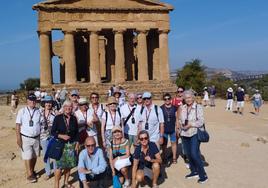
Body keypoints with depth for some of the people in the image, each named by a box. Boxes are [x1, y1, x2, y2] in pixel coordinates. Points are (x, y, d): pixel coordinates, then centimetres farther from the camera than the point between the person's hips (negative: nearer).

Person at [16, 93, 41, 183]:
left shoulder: (38, 111, -2)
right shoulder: (22, 111, -8)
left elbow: (41, 124, 4)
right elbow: (18, 125, -7)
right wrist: (18, 138, -11)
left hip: (36, 138, 3)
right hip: (25, 138, -3)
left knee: (35, 155, 15)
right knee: (27, 156, 3)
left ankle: (32, 171, 34)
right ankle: (29, 174, 17)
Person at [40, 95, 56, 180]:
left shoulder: (55, 113, -6)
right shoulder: (40, 113, 1)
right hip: (44, 137, 2)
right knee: (46, 155, 12)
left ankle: (56, 171, 25)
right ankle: (47, 172, 26)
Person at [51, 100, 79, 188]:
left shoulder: (74, 118, 2)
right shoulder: (58, 118, -5)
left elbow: (76, 132, 8)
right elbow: (53, 132, -3)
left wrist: (77, 144, 3)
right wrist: (61, 136, -17)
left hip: (72, 145, 3)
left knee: (68, 164, 9)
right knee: (59, 165, -4)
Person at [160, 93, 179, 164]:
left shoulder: (174, 108, 1)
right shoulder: (161, 108, -2)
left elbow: (176, 118, 5)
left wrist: (177, 127, 1)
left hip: (173, 129, 1)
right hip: (164, 129, 0)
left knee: (174, 142, 7)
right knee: (164, 143, 10)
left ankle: (174, 157, 21)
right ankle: (163, 157, 25)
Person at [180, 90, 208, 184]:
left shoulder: (198, 107, -9)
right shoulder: (183, 108, 6)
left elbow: (201, 122, -12)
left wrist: (190, 124, -18)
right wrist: (182, 125, -3)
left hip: (194, 134, -5)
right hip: (185, 134, 6)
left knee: (194, 154, -12)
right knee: (188, 154, 11)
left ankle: (203, 175, 2)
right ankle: (194, 171, 29)